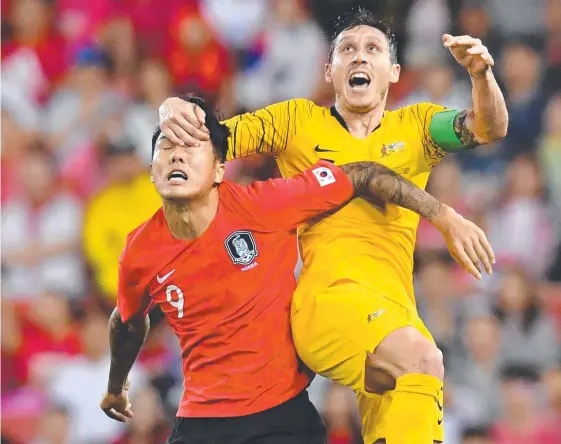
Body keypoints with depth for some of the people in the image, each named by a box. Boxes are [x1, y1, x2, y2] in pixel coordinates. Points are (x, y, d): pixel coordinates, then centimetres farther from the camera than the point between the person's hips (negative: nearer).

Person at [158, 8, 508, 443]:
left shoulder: (414, 126, 18)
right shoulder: (297, 120, 15)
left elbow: (489, 129, 3)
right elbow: (210, 138, 13)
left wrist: (482, 75, -18)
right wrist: (174, 110, -11)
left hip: (394, 311, 4)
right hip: (328, 296, -4)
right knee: (419, 358, -32)